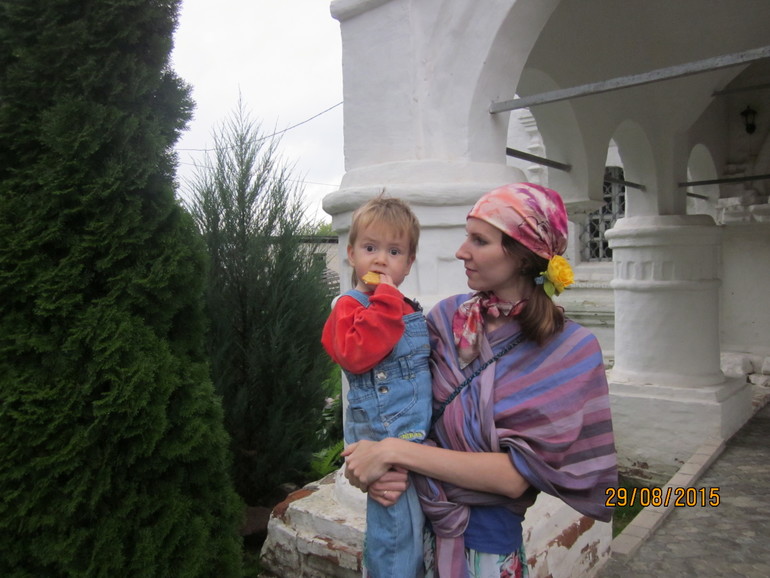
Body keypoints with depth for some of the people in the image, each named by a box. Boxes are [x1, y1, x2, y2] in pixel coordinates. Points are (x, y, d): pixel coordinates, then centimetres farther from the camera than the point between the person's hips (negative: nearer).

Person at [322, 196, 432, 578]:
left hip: (421, 440, 8)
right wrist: (386, 299, -24)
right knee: (399, 531, -4)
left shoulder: (411, 313, 14)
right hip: (386, 439, -8)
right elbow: (356, 354, -30)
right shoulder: (349, 306, -9)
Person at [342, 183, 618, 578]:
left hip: (485, 543, -3)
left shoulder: (571, 350, -16)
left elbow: (515, 475, -21)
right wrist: (388, 468, -21)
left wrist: (394, 452, -25)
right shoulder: (446, 318, -7)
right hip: (411, 526, 3)